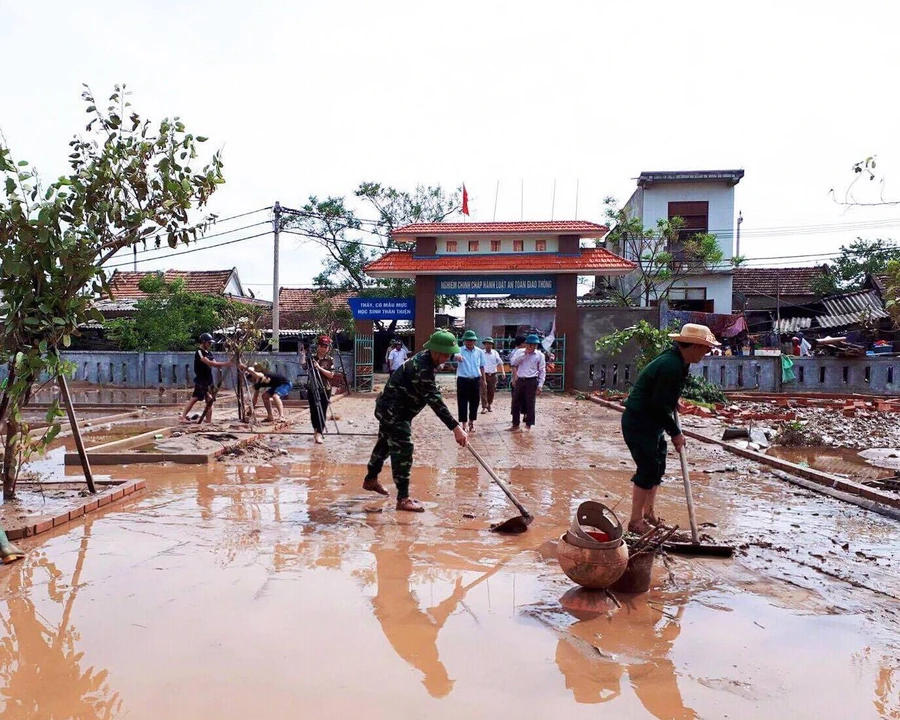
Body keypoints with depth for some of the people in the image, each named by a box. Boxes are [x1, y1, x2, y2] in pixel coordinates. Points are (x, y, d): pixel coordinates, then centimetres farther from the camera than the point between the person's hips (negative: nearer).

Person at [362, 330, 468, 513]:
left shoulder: (425, 360, 4)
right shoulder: (422, 367, -28)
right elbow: (435, 400, -36)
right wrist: (455, 427, -41)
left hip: (391, 409, 11)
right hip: (393, 411, -11)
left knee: (385, 444, 24)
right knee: (403, 450, -11)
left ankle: (371, 479, 43)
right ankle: (403, 499, -7)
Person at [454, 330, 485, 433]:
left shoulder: (479, 351, 5)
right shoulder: (460, 350, -6)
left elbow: (481, 366, 12)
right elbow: (454, 355, -29)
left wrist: (483, 379, 10)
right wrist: (456, 356, -53)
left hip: (476, 380, 3)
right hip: (463, 380, -3)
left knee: (474, 402, 10)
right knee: (462, 403, 0)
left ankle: (471, 422, 27)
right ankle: (464, 424, 9)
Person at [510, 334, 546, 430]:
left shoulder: (539, 355, 0)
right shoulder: (519, 352, 6)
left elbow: (542, 371, 0)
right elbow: (513, 362, -10)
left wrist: (540, 385, -7)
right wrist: (524, 353, -14)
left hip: (531, 381, -3)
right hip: (520, 381, 3)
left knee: (530, 403, 1)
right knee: (516, 403, 6)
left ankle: (528, 424, 14)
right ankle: (515, 424, 17)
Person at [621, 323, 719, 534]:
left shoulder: (677, 360, 8)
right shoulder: (671, 366, -25)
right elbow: (659, 405, -24)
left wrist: (674, 403, 9)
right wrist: (675, 433, -14)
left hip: (650, 421, 11)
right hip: (639, 422, -11)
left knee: (657, 467, 17)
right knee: (647, 469, -6)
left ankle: (649, 513, 30)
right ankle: (636, 521, 6)